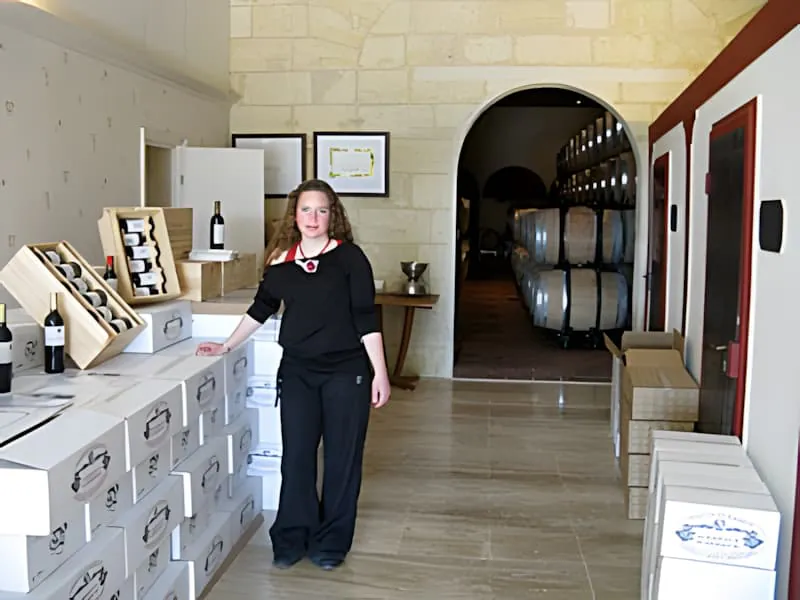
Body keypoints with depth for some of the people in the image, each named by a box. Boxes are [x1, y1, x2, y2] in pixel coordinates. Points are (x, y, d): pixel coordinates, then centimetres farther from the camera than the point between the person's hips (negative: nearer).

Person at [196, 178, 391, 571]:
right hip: (297, 371, 3)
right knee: (296, 456, 6)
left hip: (346, 371, -3)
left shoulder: (349, 257, -8)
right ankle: (291, 538, 21)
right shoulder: (281, 261, 3)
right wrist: (226, 346, 19)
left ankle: (331, 542, 21)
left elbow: (366, 318, -9)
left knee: (341, 457, 6)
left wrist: (380, 373, -11)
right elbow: (261, 308, 16)